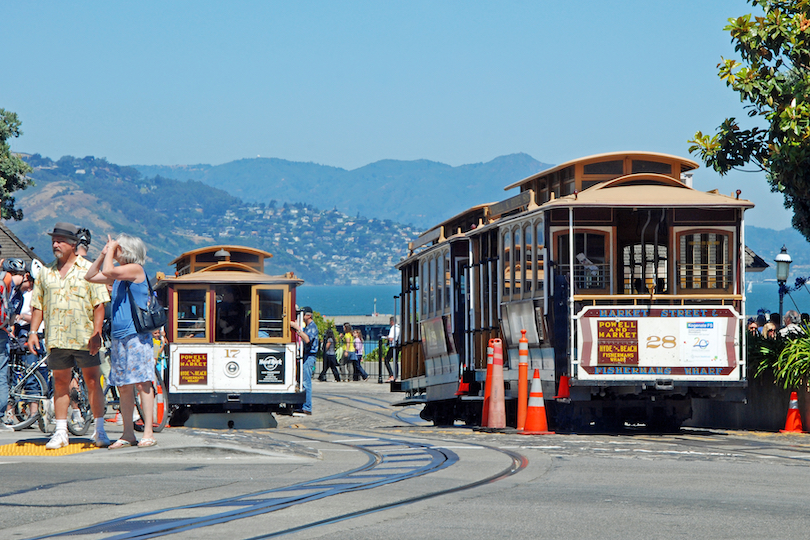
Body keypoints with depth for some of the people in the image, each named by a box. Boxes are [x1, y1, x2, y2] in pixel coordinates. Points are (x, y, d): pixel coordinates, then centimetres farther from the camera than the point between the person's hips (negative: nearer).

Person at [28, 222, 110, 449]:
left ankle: (99, 431, 3)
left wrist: (96, 333, -12)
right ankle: (60, 432, 10)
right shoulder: (46, 272, 13)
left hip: (85, 338, -3)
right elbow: (37, 305, 15)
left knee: (92, 381, -2)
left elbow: (99, 304, -2)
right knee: (60, 383, 6)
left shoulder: (88, 270, 1)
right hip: (56, 338, 3)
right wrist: (33, 331, 4)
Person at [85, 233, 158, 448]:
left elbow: (107, 271, -22)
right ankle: (128, 434, 13)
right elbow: (90, 276, 25)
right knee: (123, 387, 8)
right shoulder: (119, 273, 17)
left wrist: (111, 249, -7)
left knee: (142, 384, -10)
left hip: (136, 336, -9)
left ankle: (148, 433, -10)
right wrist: (104, 253, 15)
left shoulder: (135, 269, -7)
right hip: (118, 336, 9)